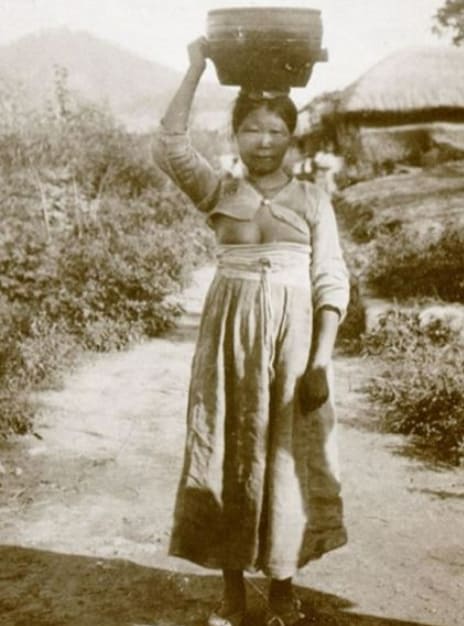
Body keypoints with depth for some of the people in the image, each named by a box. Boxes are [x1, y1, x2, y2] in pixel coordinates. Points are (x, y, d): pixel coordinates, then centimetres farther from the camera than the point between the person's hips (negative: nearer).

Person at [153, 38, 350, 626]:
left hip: (294, 334, -1)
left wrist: (322, 359, -10)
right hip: (231, 334, 1)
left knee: (288, 455, 4)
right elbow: (169, 146, -10)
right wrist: (196, 69, -7)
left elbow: (331, 281, -1)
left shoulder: (313, 200, 4)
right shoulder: (218, 193, 6)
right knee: (229, 455, 4)